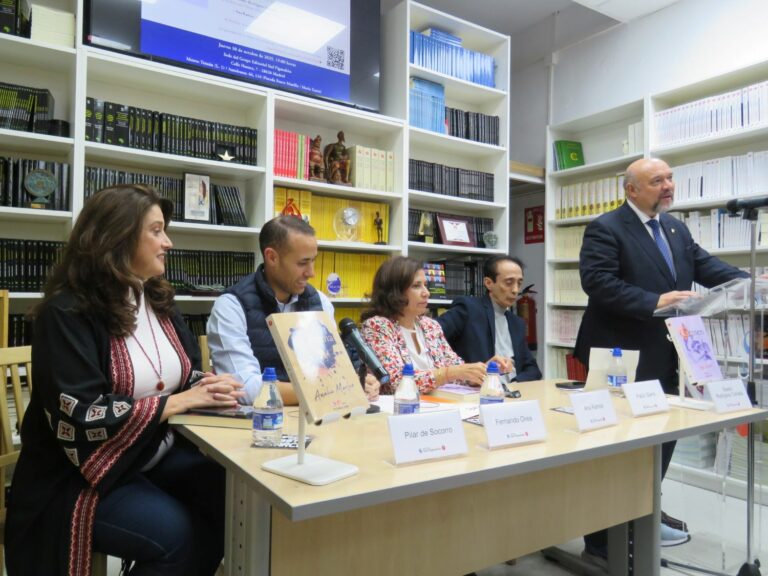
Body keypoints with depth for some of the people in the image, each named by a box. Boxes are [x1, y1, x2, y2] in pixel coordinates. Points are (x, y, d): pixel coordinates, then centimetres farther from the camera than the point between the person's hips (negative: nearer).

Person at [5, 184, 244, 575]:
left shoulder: (157, 301, 5)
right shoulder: (67, 312, -16)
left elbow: (187, 374, 11)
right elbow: (81, 417, -24)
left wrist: (209, 387, -14)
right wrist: (182, 400, -23)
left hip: (159, 455, 6)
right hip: (81, 475, -6)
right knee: (183, 536, -25)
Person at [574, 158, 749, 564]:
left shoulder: (676, 229, 13)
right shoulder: (605, 229, -12)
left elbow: (707, 266, 7)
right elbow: (598, 282, -23)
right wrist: (655, 301, -27)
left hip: (665, 355, 8)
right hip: (622, 357, -8)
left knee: (663, 434, 18)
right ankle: (604, 535, 16)